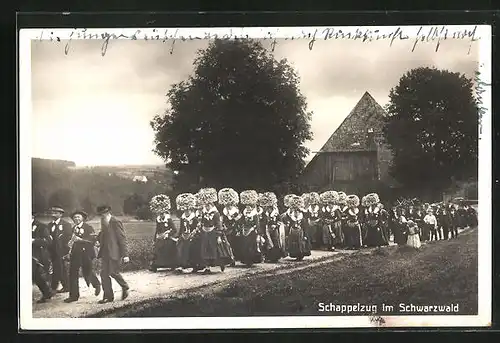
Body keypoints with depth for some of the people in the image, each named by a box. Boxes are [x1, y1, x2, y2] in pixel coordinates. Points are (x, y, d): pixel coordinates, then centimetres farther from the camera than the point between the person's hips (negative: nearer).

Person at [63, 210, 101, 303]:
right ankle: (74, 295, 4)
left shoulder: (88, 227, -4)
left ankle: (97, 285, 30)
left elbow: (93, 239, -15)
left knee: (87, 272, -2)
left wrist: (80, 239, -21)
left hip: (86, 253, -5)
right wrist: (70, 252, 11)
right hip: (75, 253, 5)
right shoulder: (73, 228, 14)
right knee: (73, 273, -1)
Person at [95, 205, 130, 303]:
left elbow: (122, 239, -12)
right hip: (105, 253, 8)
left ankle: (125, 288, 17)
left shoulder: (116, 223, -10)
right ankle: (108, 296, 10)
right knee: (104, 274, 3)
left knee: (113, 272, -8)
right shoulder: (104, 223, 14)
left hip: (114, 252, -8)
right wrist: (98, 239, 1)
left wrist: (125, 255, -15)